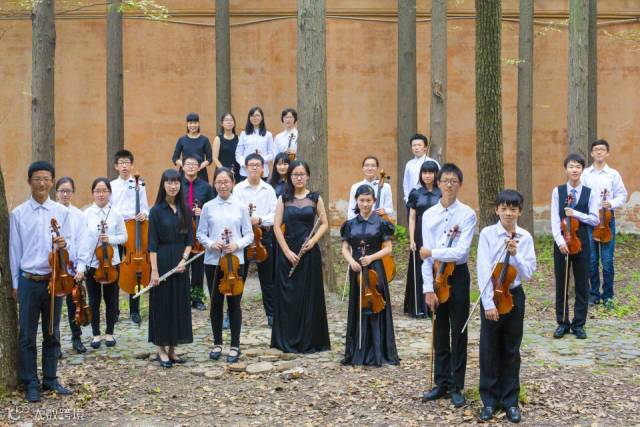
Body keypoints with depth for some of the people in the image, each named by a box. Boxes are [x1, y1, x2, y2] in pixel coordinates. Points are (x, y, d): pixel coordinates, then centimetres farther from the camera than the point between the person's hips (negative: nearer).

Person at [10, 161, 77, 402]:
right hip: (29, 281, -1)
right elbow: (15, 250, 3)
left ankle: (51, 379, 24)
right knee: (27, 336, 3)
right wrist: (15, 283, 3)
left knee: (52, 334, 11)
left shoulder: (61, 212, 3)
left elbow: (71, 245, 5)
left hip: (55, 280, 1)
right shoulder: (18, 214, 0)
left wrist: (64, 245, -19)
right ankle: (31, 384, 13)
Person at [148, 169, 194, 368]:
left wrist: (184, 259, -9)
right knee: (162, 304, 1)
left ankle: (172, 349, 17)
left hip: (180, 263, 4)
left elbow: (190, 239, 7)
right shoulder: (156, 211, -5)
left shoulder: (185, 210, 7)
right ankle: (161, 350, 11)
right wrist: (154, 270, -15)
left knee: (179, 304, 7)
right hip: (162, 261, -4)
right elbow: (152, 243, -9)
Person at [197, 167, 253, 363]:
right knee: (216, 303, 8)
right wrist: (210, 244, -14)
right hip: (213, 261, 1)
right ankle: (217, 343, 20)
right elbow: (200, 233, 5)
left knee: (234, 303, 3)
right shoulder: (208, 207, 4)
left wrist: (237, 245, -15)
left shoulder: (241, 207, 2)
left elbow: (249, 235, 3)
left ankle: (235, 345, 12)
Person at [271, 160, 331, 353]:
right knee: (288, 296, 2)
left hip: (309, 252, 0)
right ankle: (287, 341, 12)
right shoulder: (284, 199, 4)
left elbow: (324, 224, 6)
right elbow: (277, 226, 0)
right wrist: (287, 251, -10)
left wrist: (313, 240, -11)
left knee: (310, 296, 2)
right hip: (287, 252, 0)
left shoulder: (315, 198, 5)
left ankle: (310, 341, 11)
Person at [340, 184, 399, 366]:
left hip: (375, 270, -3)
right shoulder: (350, 224, 8)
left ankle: (377, 354, 4)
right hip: (356, 271, 3)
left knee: (375, 310, -3)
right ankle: (357, 352, 14)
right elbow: (345, 248, 8)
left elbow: (388, 248, 0)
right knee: (357, 311, 6)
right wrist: (351, 260, -12)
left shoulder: (381, 223, 1)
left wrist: (372, 257, -16)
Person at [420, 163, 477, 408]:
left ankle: (456, 387, 12)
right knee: (440, 333, 11)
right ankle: (441, 383, 22)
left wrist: (432, 252, -12)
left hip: (457, 276, -3)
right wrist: (428, 288, -7)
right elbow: (425, 254, -2)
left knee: (458, 333, 4)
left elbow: (461, 252, -18)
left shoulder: (467, 215, -8)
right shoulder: (429, 215, 2)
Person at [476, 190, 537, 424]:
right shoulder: (487, 234, -8)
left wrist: (515, 254, -20)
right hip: (491, 295, -2)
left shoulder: (525, 237, -2)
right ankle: (489, 400, 17)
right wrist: (489, 303, -17)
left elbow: (528, 273, -4)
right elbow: (483, 270, -12)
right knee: (489, 350, 5)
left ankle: (510, 400, 21)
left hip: (514, 296, 2)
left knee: (511, 351, 10)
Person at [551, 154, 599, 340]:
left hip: (582, 242, 0)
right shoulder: (558, 191, 1)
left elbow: (595, 219, -3)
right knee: (561, 284, 6)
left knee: (582, 285, 4)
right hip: (561, 242, 0)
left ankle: (578, 324, 14)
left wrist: (576, 214, -16)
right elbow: (555, 219, -5)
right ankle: (562, 322, 16)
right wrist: (560, 241, -16)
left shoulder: (589, 193, 2)